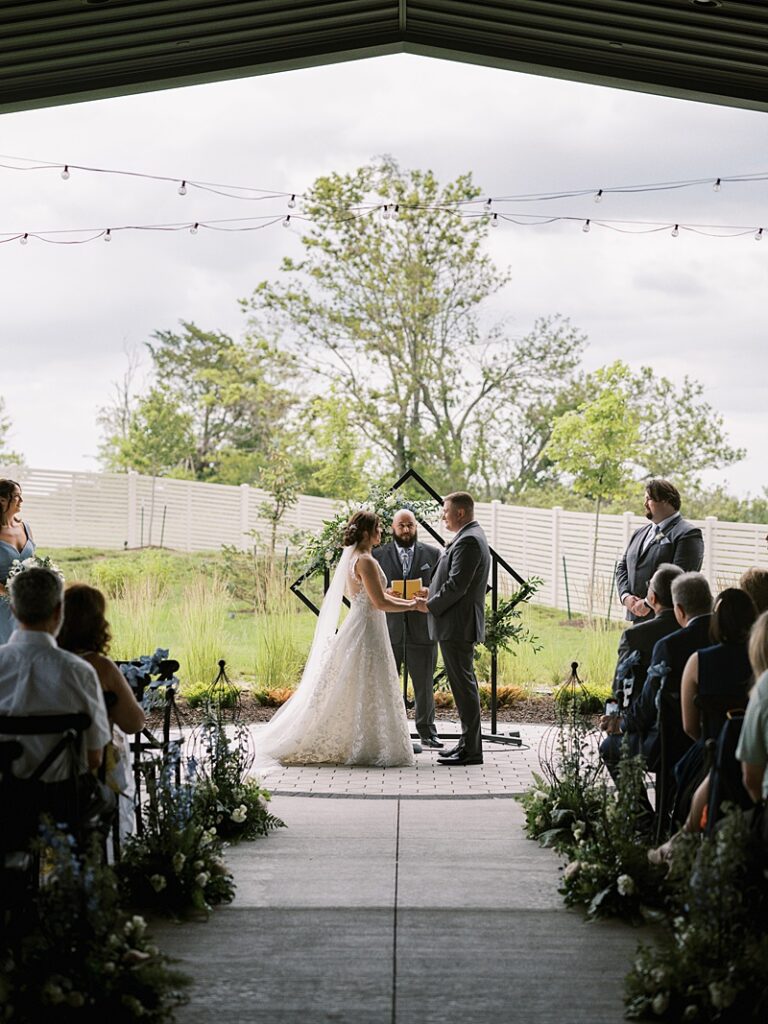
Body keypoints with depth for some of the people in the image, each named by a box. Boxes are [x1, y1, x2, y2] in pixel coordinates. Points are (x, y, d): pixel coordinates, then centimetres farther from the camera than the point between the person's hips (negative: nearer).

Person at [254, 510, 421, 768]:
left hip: (358, 628, 10)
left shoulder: (352, 557, 13)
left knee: (348, 691, 13)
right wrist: (411, 606, -7)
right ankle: (362, 748, 2)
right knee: (366, 691, -3)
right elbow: (380, 603, -18)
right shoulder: (365, 561, -17)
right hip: (367, 630, -10)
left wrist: (407, 601, 16)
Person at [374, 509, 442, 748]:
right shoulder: (378, 554, 6)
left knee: (424, 684, 6)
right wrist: (384, 594, -15)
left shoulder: (432, 554, 8)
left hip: (422, 629, 0)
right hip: (388, 629, 0)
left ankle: (427, 732, 15)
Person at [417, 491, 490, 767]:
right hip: (460, 625, 11)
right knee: (463, 684, 15)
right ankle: (468, 742, 22)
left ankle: (471, 749, -4)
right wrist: (433, 592, 11)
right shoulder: (471, 537, 16)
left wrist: (430, 606, -13)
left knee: (463, 685, -7)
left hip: (457, 626, -11)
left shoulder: (468, 541, -18)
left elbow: (457, 585, -23)